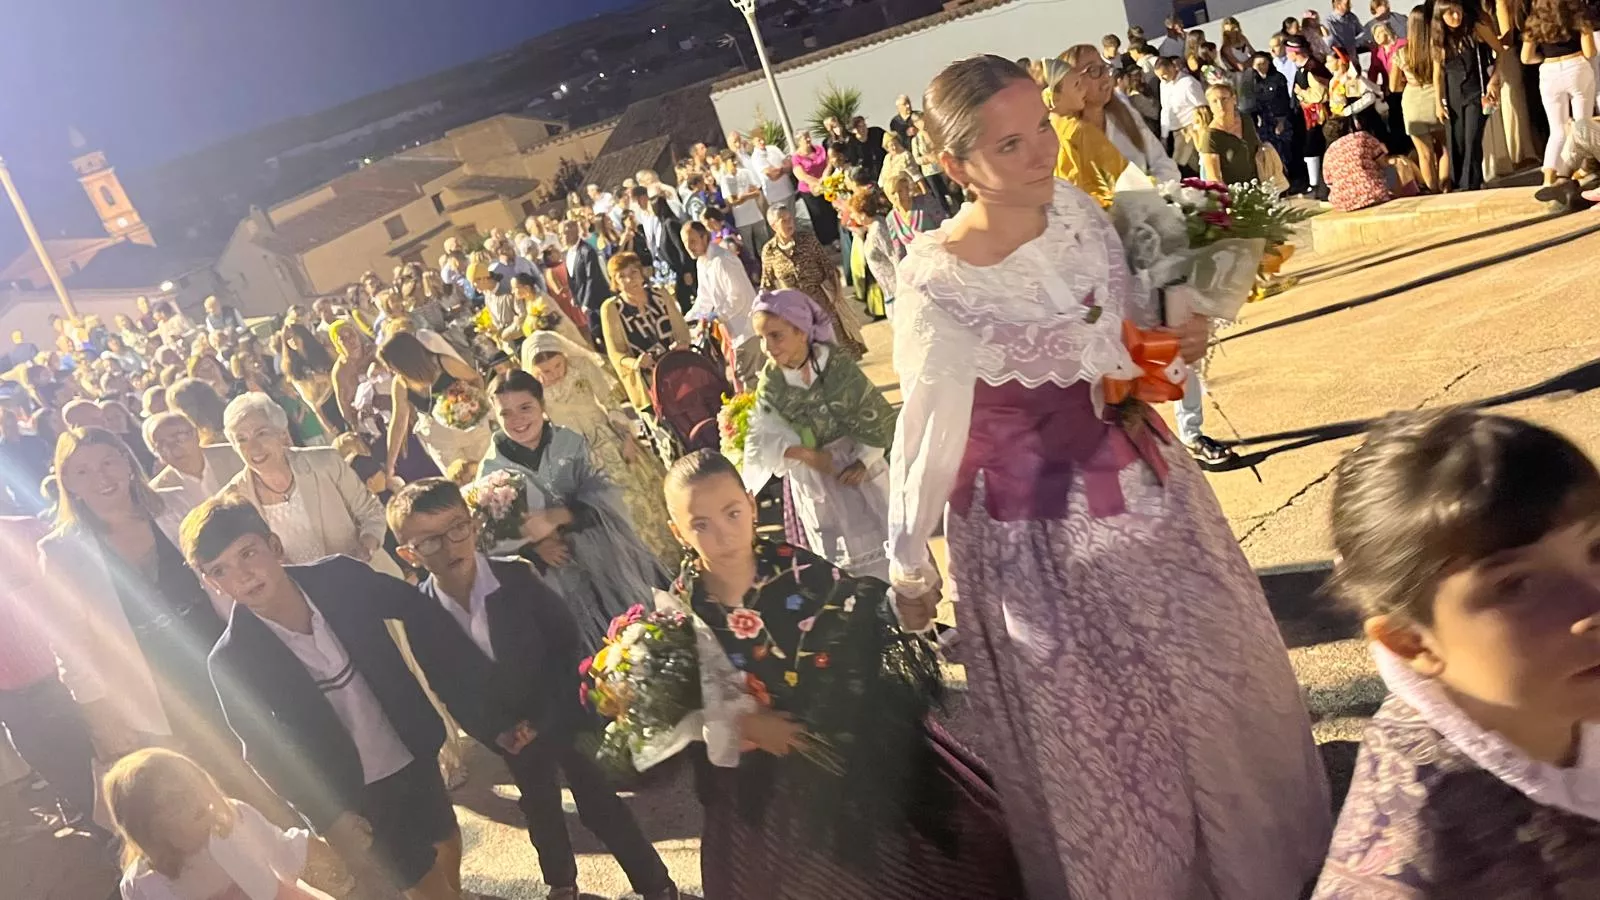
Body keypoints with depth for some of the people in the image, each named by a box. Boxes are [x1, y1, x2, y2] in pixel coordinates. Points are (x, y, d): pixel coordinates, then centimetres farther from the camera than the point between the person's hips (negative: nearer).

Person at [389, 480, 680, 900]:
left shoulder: (518, 578, -25)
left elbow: (568, 644, -15)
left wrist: (549, 716, -17)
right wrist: (495, 732, -7)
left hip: (563, 715, -3)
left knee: (600, 803, 8)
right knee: (540, 809, 24)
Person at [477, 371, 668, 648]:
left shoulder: (571, 442, -3)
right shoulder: (492, 469, -5)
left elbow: (605, 494, -11)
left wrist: (559, 516, -25)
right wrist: (533, 547, -22)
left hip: (610, 560, 1)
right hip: (561, 580, -1)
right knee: (592, 654, 7)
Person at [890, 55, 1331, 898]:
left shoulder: (1080, 211, -8)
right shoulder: (933, 286, -26)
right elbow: (926, 431, -15)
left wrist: (1177, 343, -12)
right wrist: (908, 566, -5)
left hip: (1138, 484, 6)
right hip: (1034, 533, -6)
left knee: (1212, 674, 25)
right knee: (1093, 723, 14)